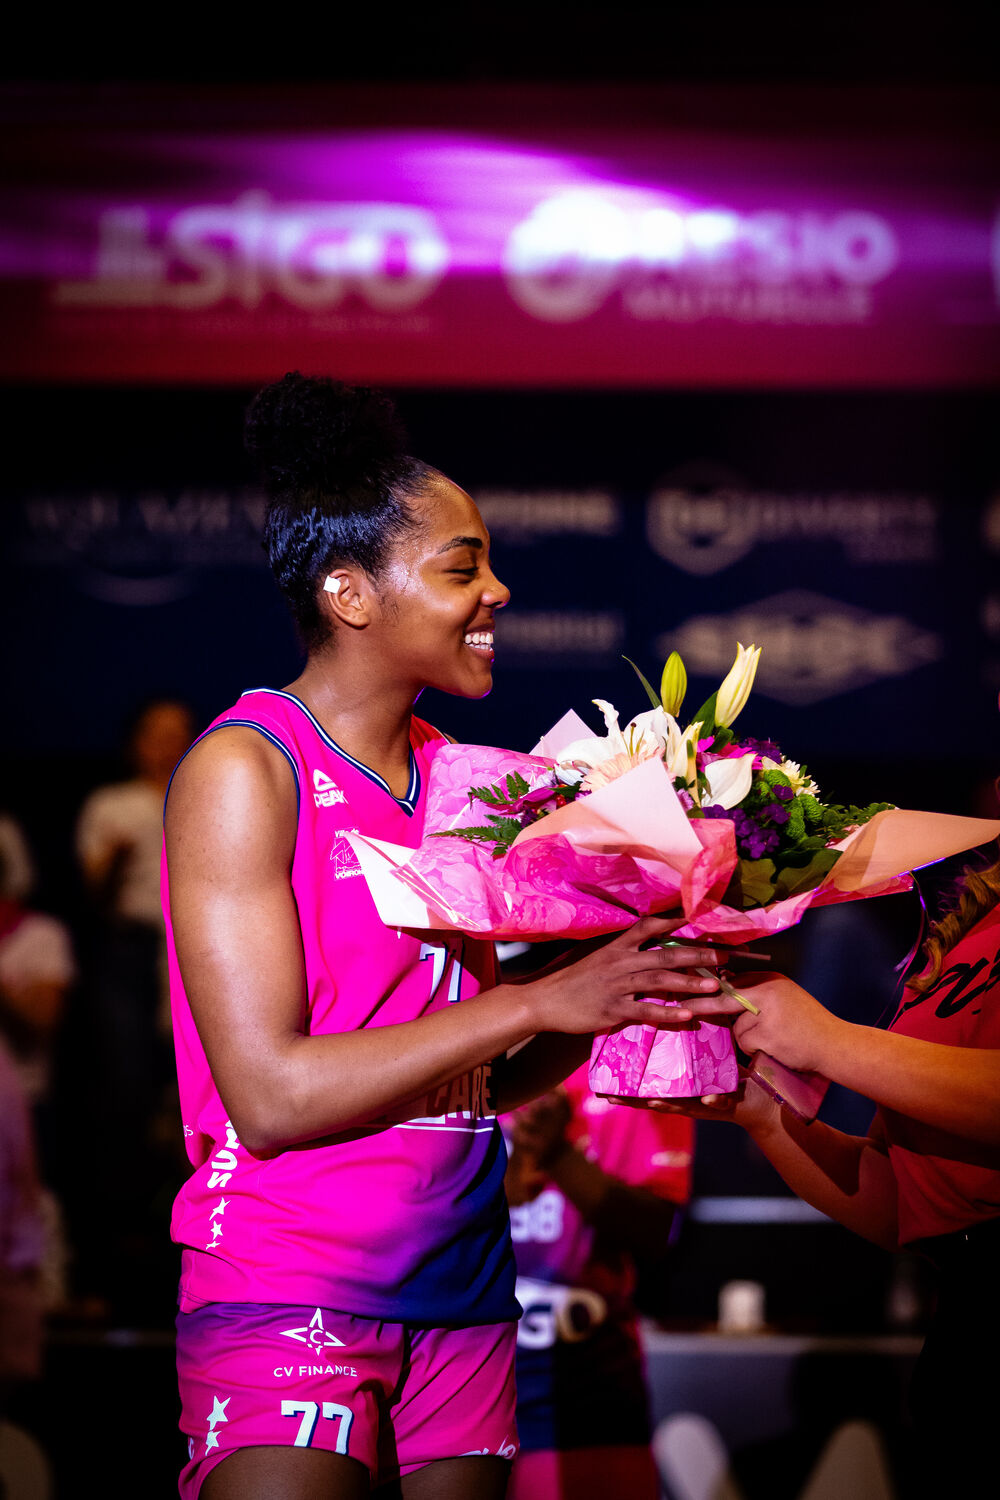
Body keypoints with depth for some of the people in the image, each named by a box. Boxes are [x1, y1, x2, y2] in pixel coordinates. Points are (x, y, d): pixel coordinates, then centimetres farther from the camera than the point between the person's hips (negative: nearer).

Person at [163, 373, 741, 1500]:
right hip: (290, 1290, -6)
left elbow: (473, 1081, 12)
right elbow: (270, 1095, -18)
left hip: (460, 1281, 6)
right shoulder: (244, 769, -10)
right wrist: (541, 1001, -19)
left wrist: (620, 992, -6)